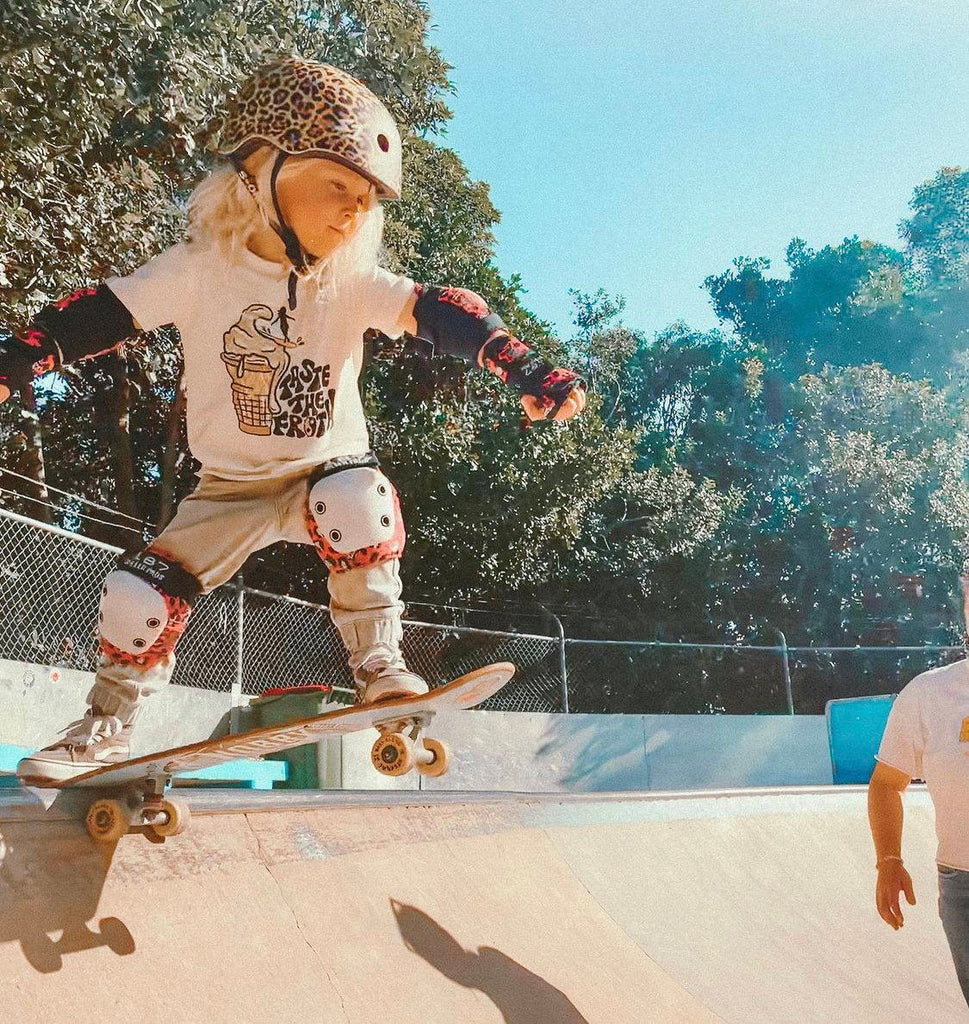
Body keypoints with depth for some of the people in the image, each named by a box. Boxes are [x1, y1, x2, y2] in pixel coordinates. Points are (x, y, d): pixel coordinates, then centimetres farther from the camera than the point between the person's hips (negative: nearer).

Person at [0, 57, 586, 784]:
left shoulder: (352, 281, -13)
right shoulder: (200, 268, -12)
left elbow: (439, 311, -23)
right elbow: (101, 314, -10)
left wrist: (526, 369, -38)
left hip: (326, 470, -1)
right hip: (233, 485, 1)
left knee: (358, 499, -36)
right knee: (140, 597, -7)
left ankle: (380, 665, -18)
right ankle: (106, 729, 22)